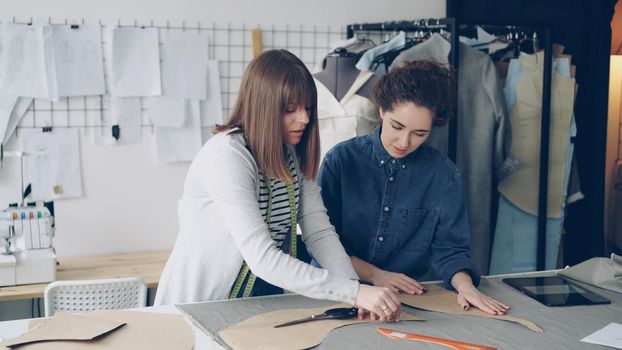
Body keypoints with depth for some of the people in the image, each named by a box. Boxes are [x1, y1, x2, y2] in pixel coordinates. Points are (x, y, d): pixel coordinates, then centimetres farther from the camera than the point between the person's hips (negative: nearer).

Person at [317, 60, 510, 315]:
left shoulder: (444, 175, 1)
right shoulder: (341, 159, -3)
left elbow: (449, 248, 1)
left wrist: (465, 285, -18)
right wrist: (373, 274, -9)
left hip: (409, 299, 2)